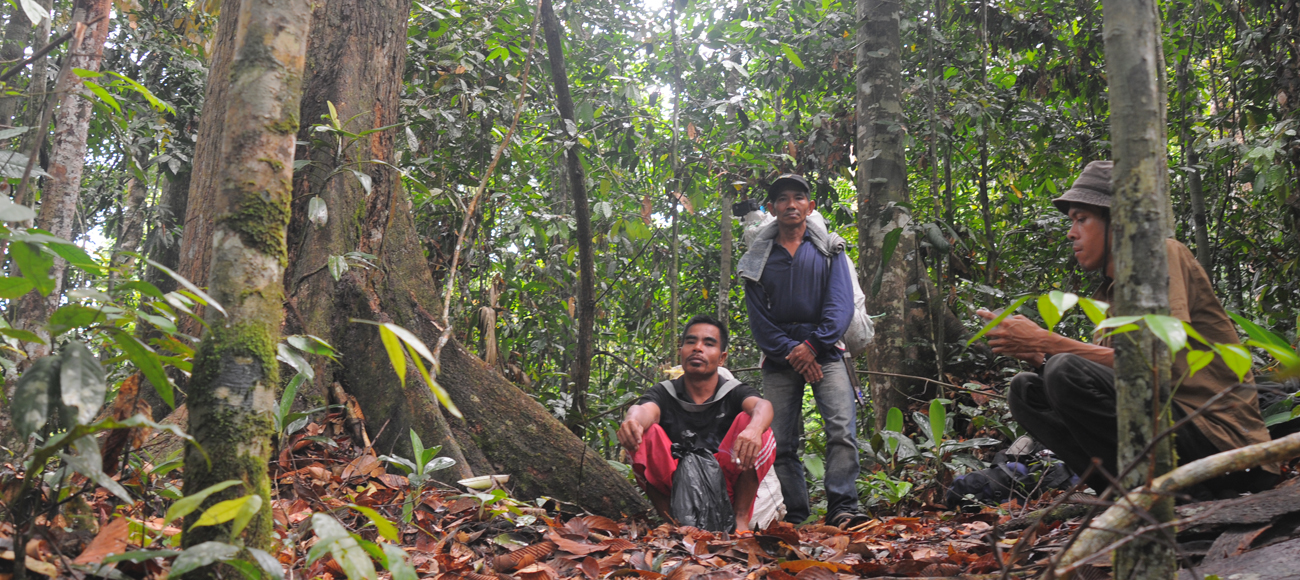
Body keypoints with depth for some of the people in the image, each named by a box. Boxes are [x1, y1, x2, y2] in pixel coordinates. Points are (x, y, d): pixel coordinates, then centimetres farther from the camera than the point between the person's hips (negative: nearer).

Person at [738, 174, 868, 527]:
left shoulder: (829, 250, 10)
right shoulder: (757, 259, 12)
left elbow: (841, 304, 0)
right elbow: (758, 318, 6)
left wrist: (812, 345, -12)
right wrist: (790, 352, -7)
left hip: (824, 353, -1)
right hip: (779, 359, 2)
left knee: (842, 430, -18)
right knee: (780, 444, -2)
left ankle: (842, 508, -19)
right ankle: (794, 516, 4)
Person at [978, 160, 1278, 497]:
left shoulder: (1165, 255, -7)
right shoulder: (1111, 291, 17)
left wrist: (1044, 341, -17)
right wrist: (1034, 353, -9)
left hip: (1218, 438, -8)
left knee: (1067, 372, -26)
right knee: (1026, 389, 3)